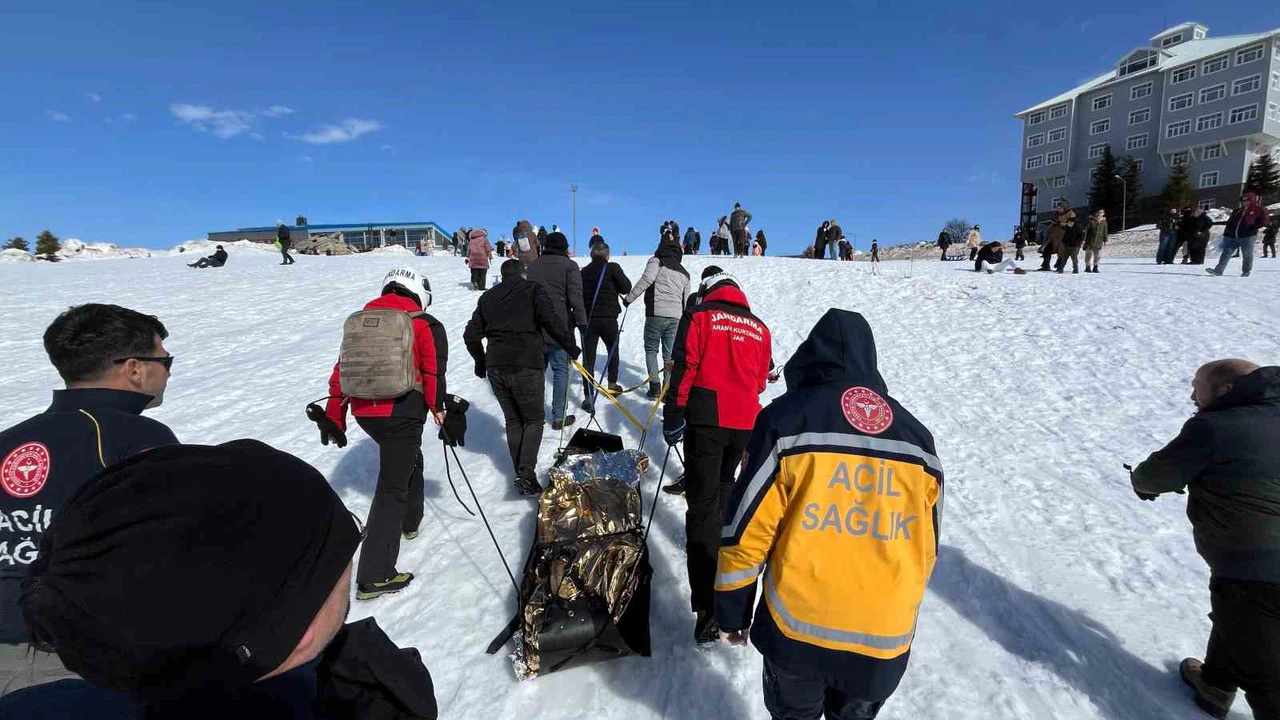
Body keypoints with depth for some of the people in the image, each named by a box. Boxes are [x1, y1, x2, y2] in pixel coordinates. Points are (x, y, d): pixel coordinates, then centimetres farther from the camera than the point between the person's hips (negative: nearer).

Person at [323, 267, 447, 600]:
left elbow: (342, 369, 12)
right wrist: (440, 410, -2)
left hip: (364, 412, 7)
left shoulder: (359, 320, 12)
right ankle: (374, 577, 2)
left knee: (408, 458, 31)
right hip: (402, 413, -6)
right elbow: (434, 373, -12)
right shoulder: (425, 324, -4)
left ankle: (410, 520, 47)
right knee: (391, 488, -1)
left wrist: (333, 416, 17)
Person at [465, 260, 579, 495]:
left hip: (495, 367, 4)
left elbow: (471, 335, 17)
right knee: (534, 418, 7)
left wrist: (480, 361, 30)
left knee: (513, 420, 16)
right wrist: (570, 346, -6)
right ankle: (526, 472, -10)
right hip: (526, 365, -4)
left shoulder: (487, 297, 18)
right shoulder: (533, 290, 5)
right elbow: (550, 319, -13)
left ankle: (521, 474, 18)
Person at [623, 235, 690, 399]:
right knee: (670, 354, 10)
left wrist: (629, 298, -9)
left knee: (651, 350, 8)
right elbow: (686, 301, 23)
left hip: (656, 313, -4)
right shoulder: (684, 273, 22)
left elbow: (647, 279, -13)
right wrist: (682, 322, 29)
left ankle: (655, 385, -2)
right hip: (676, 317, 4)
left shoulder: (656, 261, 6)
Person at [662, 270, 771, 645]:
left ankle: (708, 607, -8)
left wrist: (673, 414, -4)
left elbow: (683, 368, -9)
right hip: (744, 422, 5)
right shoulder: (759, 328, 12)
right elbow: (761, 379, 18)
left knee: (702, 501, -5)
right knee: (723, 488, 27)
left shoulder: (699, 317, -1)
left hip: (706, 419, -5)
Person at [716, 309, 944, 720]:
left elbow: (745, 532, -11)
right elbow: (925, 550, 11)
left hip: (797, 632, -3)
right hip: (885, 642, 4)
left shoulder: (788, 419, -11)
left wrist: (732, 611, 2)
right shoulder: (917, 437, 3)